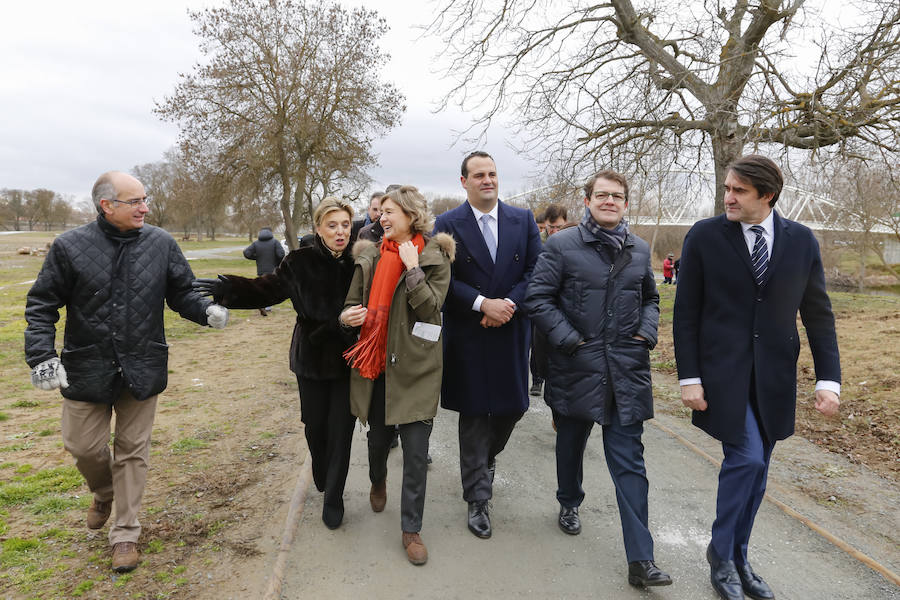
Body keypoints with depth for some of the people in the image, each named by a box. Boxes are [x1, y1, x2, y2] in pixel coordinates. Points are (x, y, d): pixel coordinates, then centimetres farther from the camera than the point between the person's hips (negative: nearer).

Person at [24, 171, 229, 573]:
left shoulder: (160, 244, -3)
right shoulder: (70, 247, -8)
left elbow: (182, 294, 3)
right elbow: (42, 305, -2)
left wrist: (207, 311, -18)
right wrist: (41, 355, -11)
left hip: (142, 370, 1)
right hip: (87, 369, 0)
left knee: (132, 450, 9)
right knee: (84, 446, 11)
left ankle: (125, 533, 25)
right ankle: (104, 493, 46)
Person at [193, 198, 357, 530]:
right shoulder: (302, 261, -10)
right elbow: (269, 288, -3)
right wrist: (227, 288, -13)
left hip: (348, 358, -1)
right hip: (312, 356, 1)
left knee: (340, 428, 2)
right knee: (314, 423, 13)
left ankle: (333, 499, 19)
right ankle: (321, 475, 45)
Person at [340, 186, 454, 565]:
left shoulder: (435, 258, -4)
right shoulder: (370, 257, 5)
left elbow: (430, 307, -14)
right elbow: (354, 303, 11)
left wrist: (412, 266, -17)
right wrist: (346, 316, -11)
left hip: (415, 367, -3)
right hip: (375, 363, 3)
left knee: (416, 452, 0)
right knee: (378, 438, 18)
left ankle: (411, 529, 16)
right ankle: (378, 481, 53)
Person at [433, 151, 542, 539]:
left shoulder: (523, 220, 6)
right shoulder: (448, 224, -2)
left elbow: (535, 271, 1)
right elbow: (445, 279, -7)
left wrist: (508, 304, -13)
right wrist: (483, 303, -18)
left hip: (512, 332, 3)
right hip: (468, 336, -3)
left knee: (513, 407, 11)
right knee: (474, 416, 4)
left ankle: (486, 456, 44)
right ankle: (478, 499, 17)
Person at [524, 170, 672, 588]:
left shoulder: (639, 250, 9)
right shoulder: (562, 245, -5)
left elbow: (650, 298, 21)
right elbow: (537, 298, -7)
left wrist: (648, 331, 3)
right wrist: (568, 339, -15)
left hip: (627, 370, 2)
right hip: (577, 366, -2)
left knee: (629, 462, 1)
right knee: (570, 442, 19)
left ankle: (640, 559, 5)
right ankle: (569, 503, 47)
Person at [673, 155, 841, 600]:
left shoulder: (801, 241, 3)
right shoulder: (704, 236, -5)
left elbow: (817, 313, 7)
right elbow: (686, 313, -4)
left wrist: (828, 378, 0)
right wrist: (689, 377, -8)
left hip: (774, 376, 3)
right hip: (722, 371, -3)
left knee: (755, 468, 10)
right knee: (746, 459, -10)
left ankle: (736, 558, 29)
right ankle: (721, 553, 15)